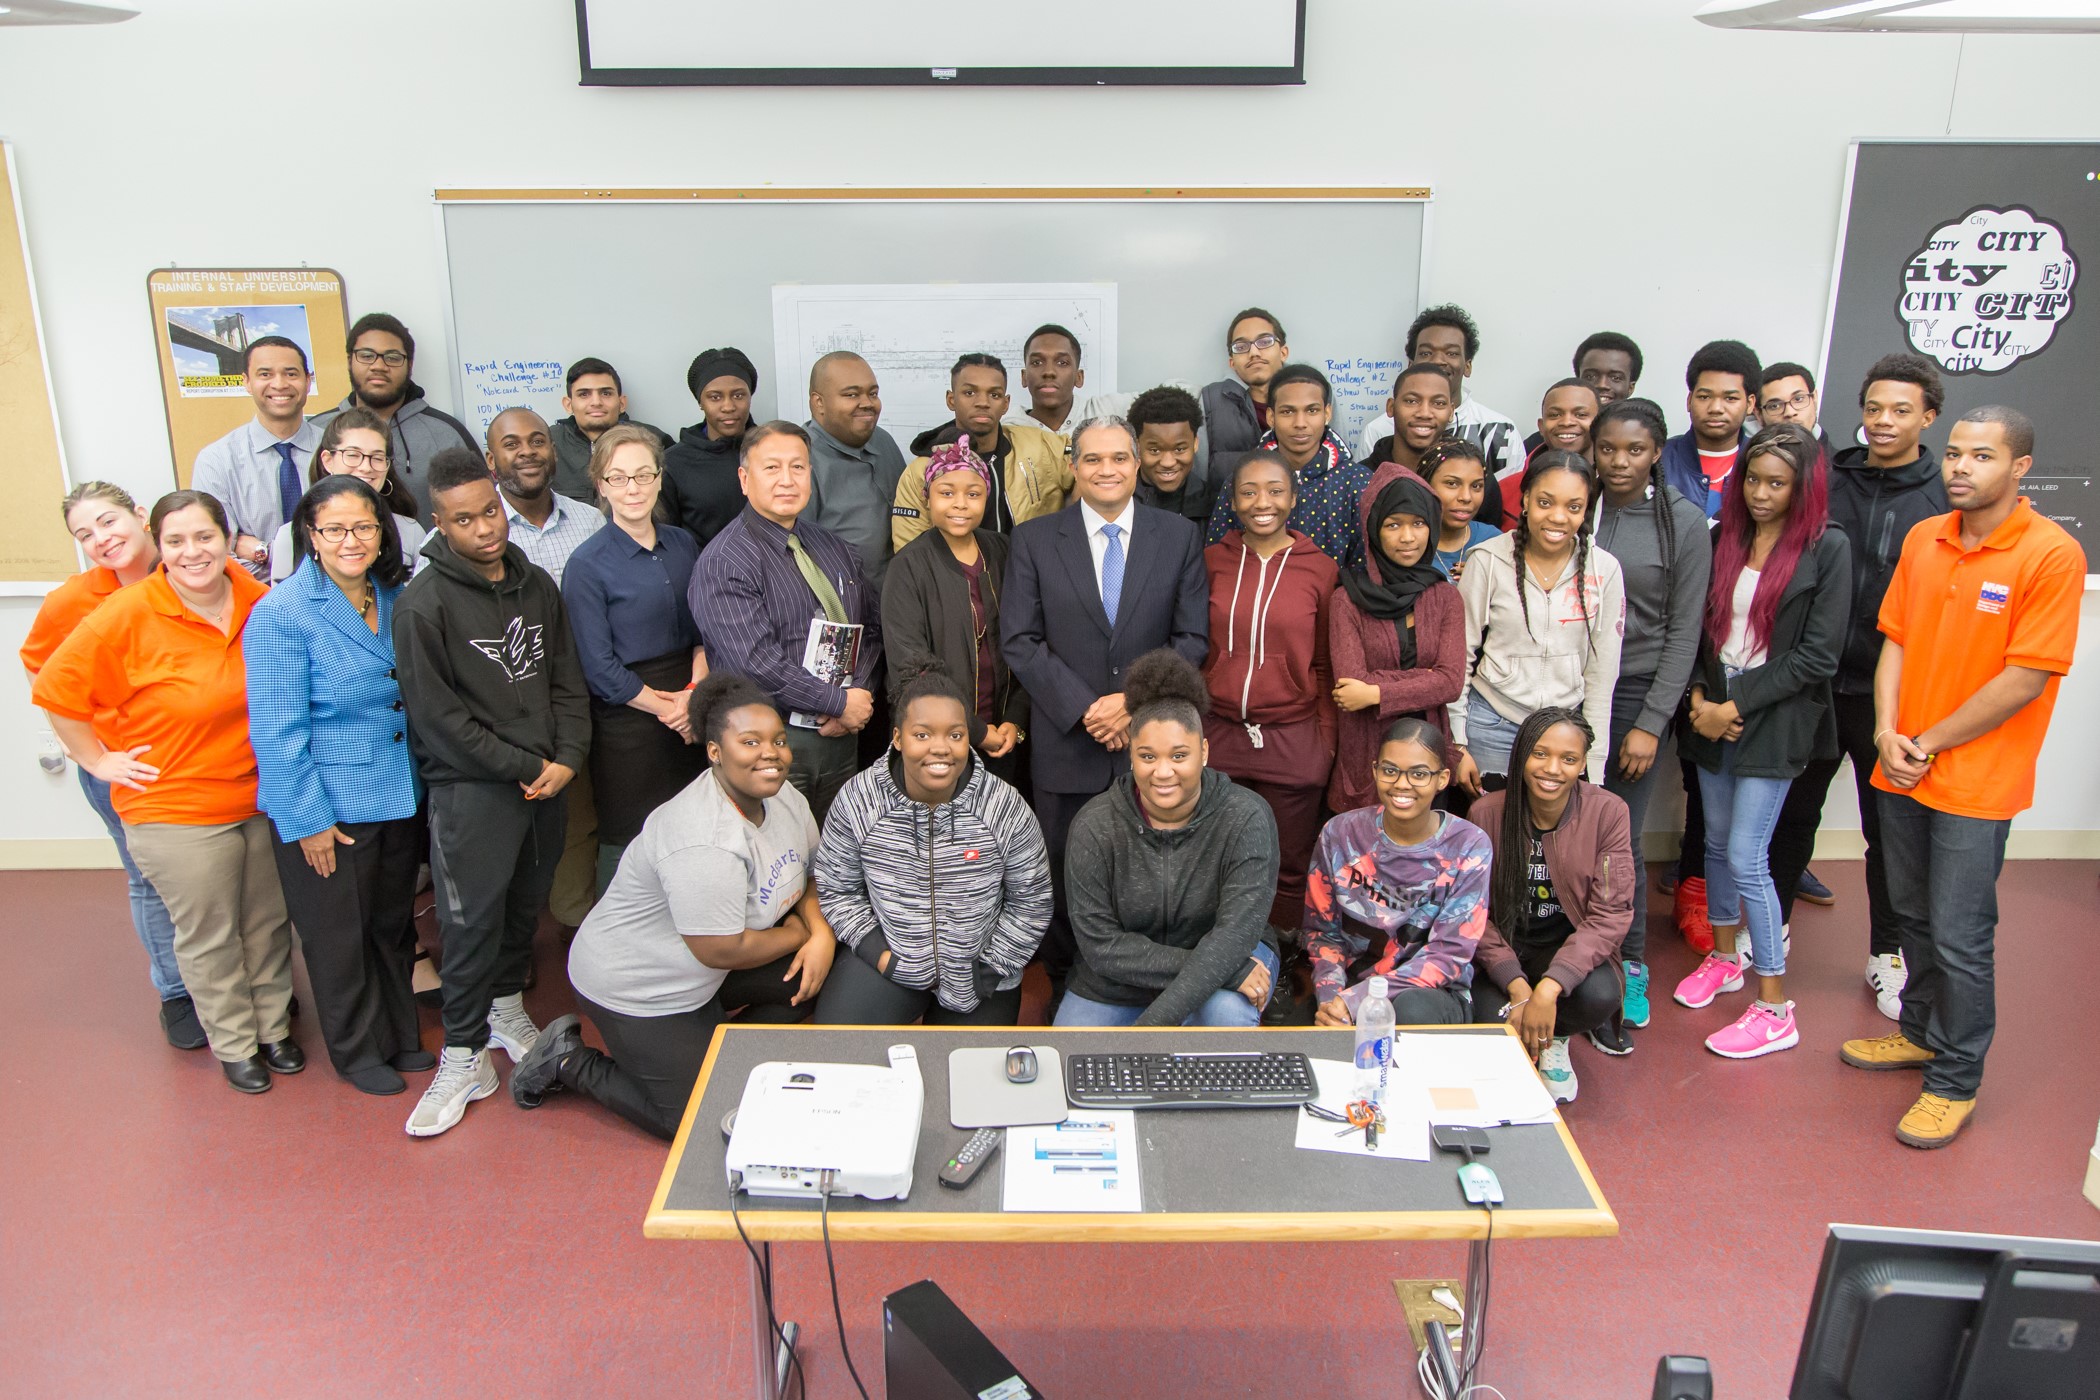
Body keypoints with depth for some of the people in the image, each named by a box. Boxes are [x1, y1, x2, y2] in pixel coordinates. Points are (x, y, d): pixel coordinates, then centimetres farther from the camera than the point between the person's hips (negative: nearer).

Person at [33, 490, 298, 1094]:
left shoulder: (257, 599, -5)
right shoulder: (128, 616, -17)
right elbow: (55, 692, -7)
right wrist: (98, 758, -6)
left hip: (262, 799, 4)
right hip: (175, 810, -4)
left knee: (268, 924, 17)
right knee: (208, 937, 9)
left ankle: (273, 1025, 37)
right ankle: (234, 1044, 29)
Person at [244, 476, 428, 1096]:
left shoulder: (395, 598, 2)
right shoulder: (282, 614, -17)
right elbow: (277, 731, -16)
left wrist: (423, 781, 10)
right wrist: (307, 821, -15)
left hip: (399, 800, 6)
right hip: (329, 808, -5)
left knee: (395, 925, 19)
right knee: (340, 936, 11)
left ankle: (401, 1036, 38)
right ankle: (359, 1051, 31)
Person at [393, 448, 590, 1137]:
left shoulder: (537, 584, 8)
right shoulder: (423, 603, -11)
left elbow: (566, 679, 11)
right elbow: (435, 713, -13)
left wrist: (567, 758, -4)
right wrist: (521, 766, -12)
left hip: (546, 781, 6)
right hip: (470, 789, -5)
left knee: (527, 905, 16)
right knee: (472, 920, -3)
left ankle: (507, 1006, 38)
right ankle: (465, 1056, 10)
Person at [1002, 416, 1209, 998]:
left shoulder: (1180, 536, 4)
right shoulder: (1034, 540, 2)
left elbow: (1192, 638, 0)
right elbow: (1019, 641, -3)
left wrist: (1135, 700, -13)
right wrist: (1083, 709, -13)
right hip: (1066, 744, 0)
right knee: (1065, 880, 11)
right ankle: (1064, 990, 29)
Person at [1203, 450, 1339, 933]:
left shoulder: (1320, 569, -1)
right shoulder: (1212, 561, 3)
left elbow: (1324, 665, 5)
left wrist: (1327, 739, 1)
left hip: (1292, 742, -1)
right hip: (1217, 732, 1)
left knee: (1289, 869, 9)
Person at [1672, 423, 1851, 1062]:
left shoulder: (1828, 548, -8)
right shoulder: (1724, 537, 6)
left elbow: (1817, 654, -11)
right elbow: (1700, 625, 8)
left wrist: (1737, 707, -13)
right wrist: (1700, 697, -6)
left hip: (1776, 718, -5)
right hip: (1713, 711, 5)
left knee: (1746, 858, -7)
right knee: (1717, 842, 15)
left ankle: (1776, 1010, 4)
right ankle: (1724, 956, 36)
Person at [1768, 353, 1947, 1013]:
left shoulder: (1948, 498, -2)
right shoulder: (1824, 480, 2)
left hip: (1891, 693, -1)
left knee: (1889, 828, 11)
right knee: (1793, 812, 14)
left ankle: (1888, 955, 27)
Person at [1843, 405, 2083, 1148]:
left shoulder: (2051, 553, -13)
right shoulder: (1923, 538, 5)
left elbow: (2027, 677, -16)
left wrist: (1929, 745, -12)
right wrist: (1887, 733, -5)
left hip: (1975, 780, -6)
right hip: (1904, 769, 6)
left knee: (1961, 939, 1)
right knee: (1912, 915, 19)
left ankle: (1956, 1081, 17)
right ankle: (1922, 1032, 39)